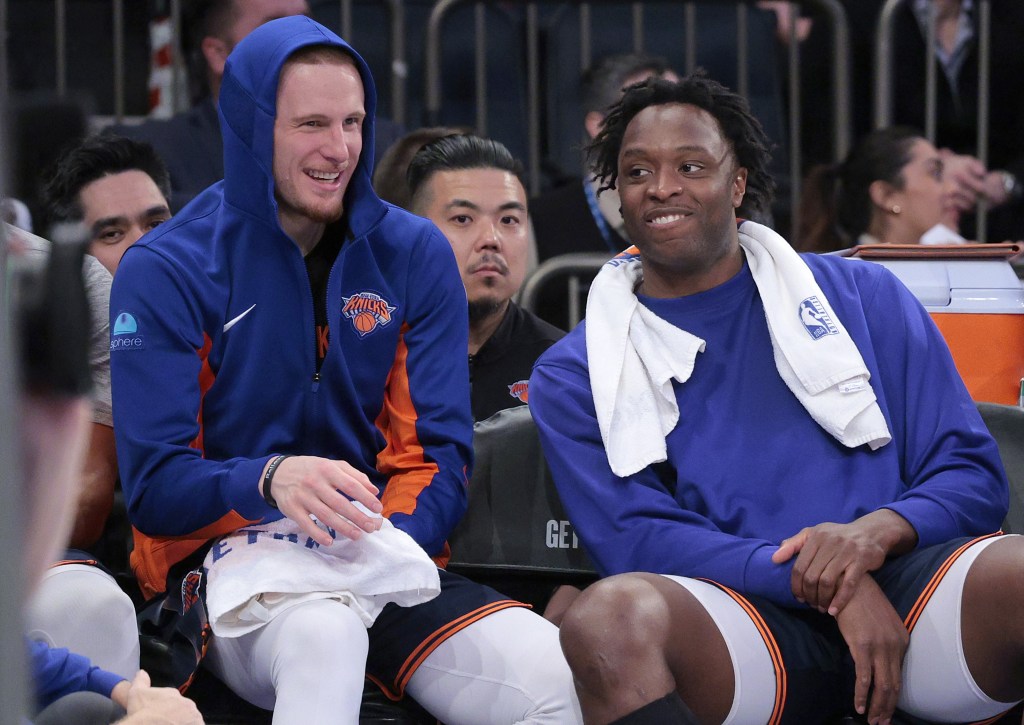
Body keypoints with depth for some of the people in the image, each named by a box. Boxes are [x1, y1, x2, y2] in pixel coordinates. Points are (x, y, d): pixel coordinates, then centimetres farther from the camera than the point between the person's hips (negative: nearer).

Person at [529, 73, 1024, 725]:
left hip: (903, 579, 1)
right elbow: (632, 535, 1)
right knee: (610, 615, -36)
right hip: (740, 617, 0)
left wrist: (881, 531, -12)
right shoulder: (573, 375, 15)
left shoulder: (864, 296, 18)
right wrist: (824, 586, -14)